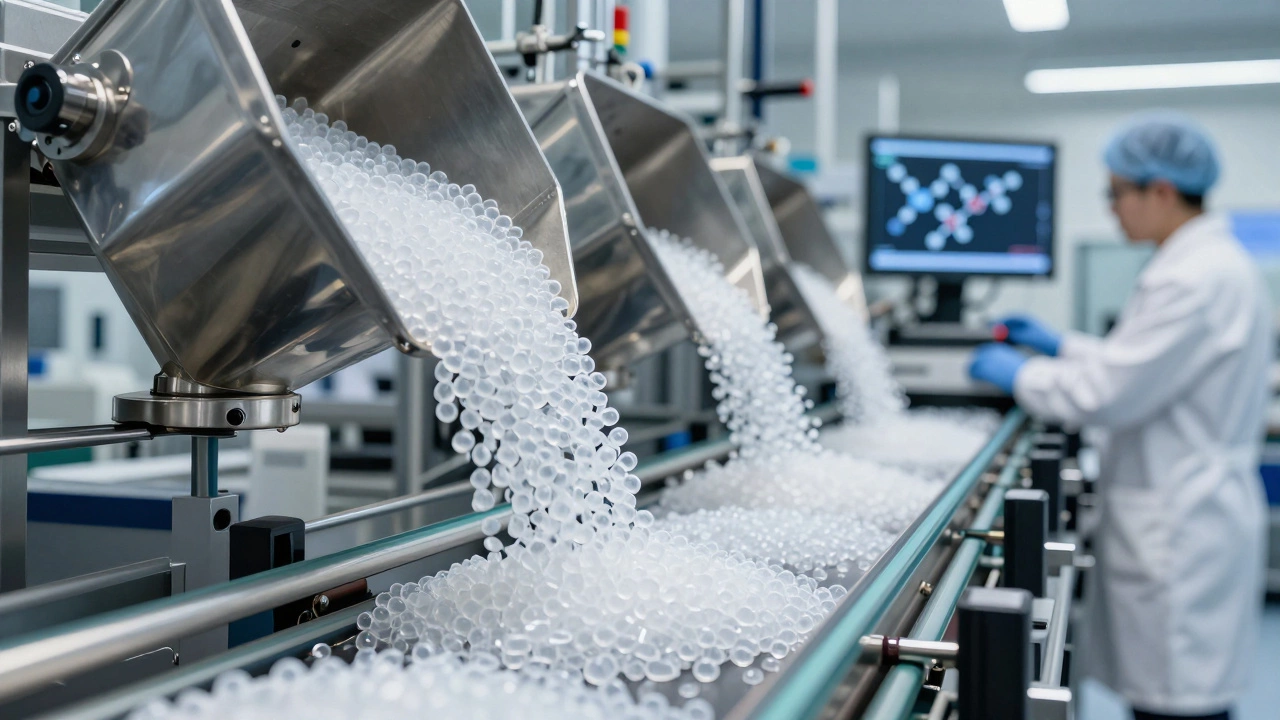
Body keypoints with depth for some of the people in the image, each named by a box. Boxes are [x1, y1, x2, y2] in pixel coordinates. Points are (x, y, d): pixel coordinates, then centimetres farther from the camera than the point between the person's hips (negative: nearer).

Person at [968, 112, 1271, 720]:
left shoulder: (1194, 280, -21)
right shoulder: (1212, 262, 13)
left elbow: (1104, 394, -20)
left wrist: (1018, 373, -6)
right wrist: (1059, 345, 23)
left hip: (1180, 530, -10)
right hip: (1187, 516, 10)